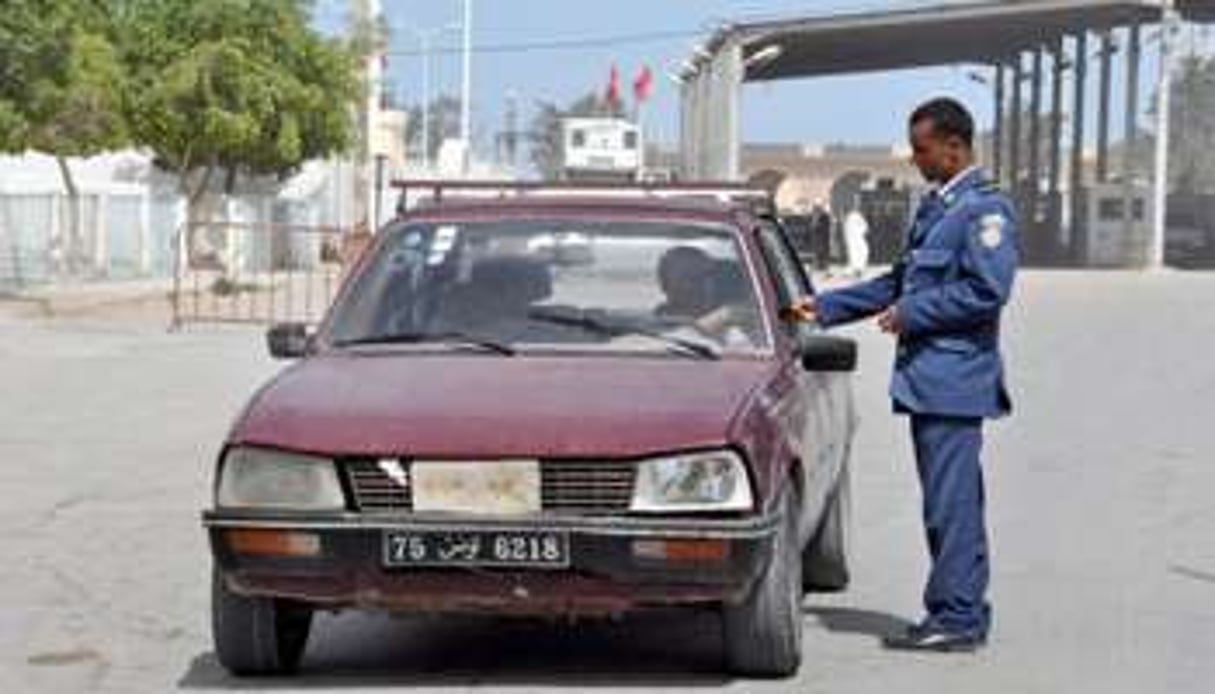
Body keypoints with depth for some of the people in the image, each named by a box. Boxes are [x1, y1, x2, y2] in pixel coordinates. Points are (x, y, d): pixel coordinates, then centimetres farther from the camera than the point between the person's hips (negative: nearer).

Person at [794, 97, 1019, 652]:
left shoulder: (985, 209, -11)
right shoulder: (935, 207, 18)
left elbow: (988, 290, -20)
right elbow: (902, 281, 25)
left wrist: (913, 313, -14)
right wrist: (826, 307, 22)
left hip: (954, 379, -9)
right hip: (926, 378, 9)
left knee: (952, 502, -7)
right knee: (949, 502, 13)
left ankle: (957, 617, -2)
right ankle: (965, 614, 20)